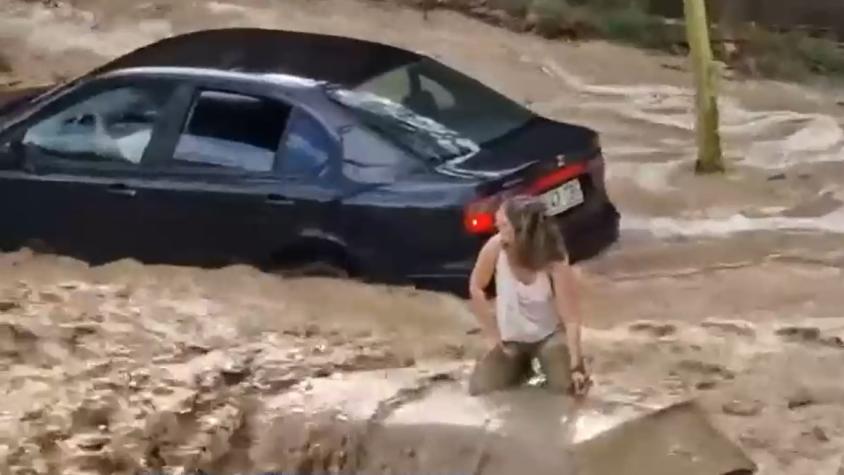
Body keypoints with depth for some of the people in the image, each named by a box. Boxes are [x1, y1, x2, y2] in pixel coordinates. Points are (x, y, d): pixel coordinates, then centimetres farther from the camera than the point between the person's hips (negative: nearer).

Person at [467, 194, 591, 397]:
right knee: (480, 389, -12)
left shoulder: (555, 263, -28)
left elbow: (571, 319, -27)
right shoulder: (496, 247, -22)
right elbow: (476, 287, -5)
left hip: (550, 335, -3)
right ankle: (520, 367, 19)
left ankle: (547, 366, 11)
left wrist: (576, 367, -35)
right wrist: (492, 335, -6)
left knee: (568, 385, -25)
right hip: (511, 338, 3)